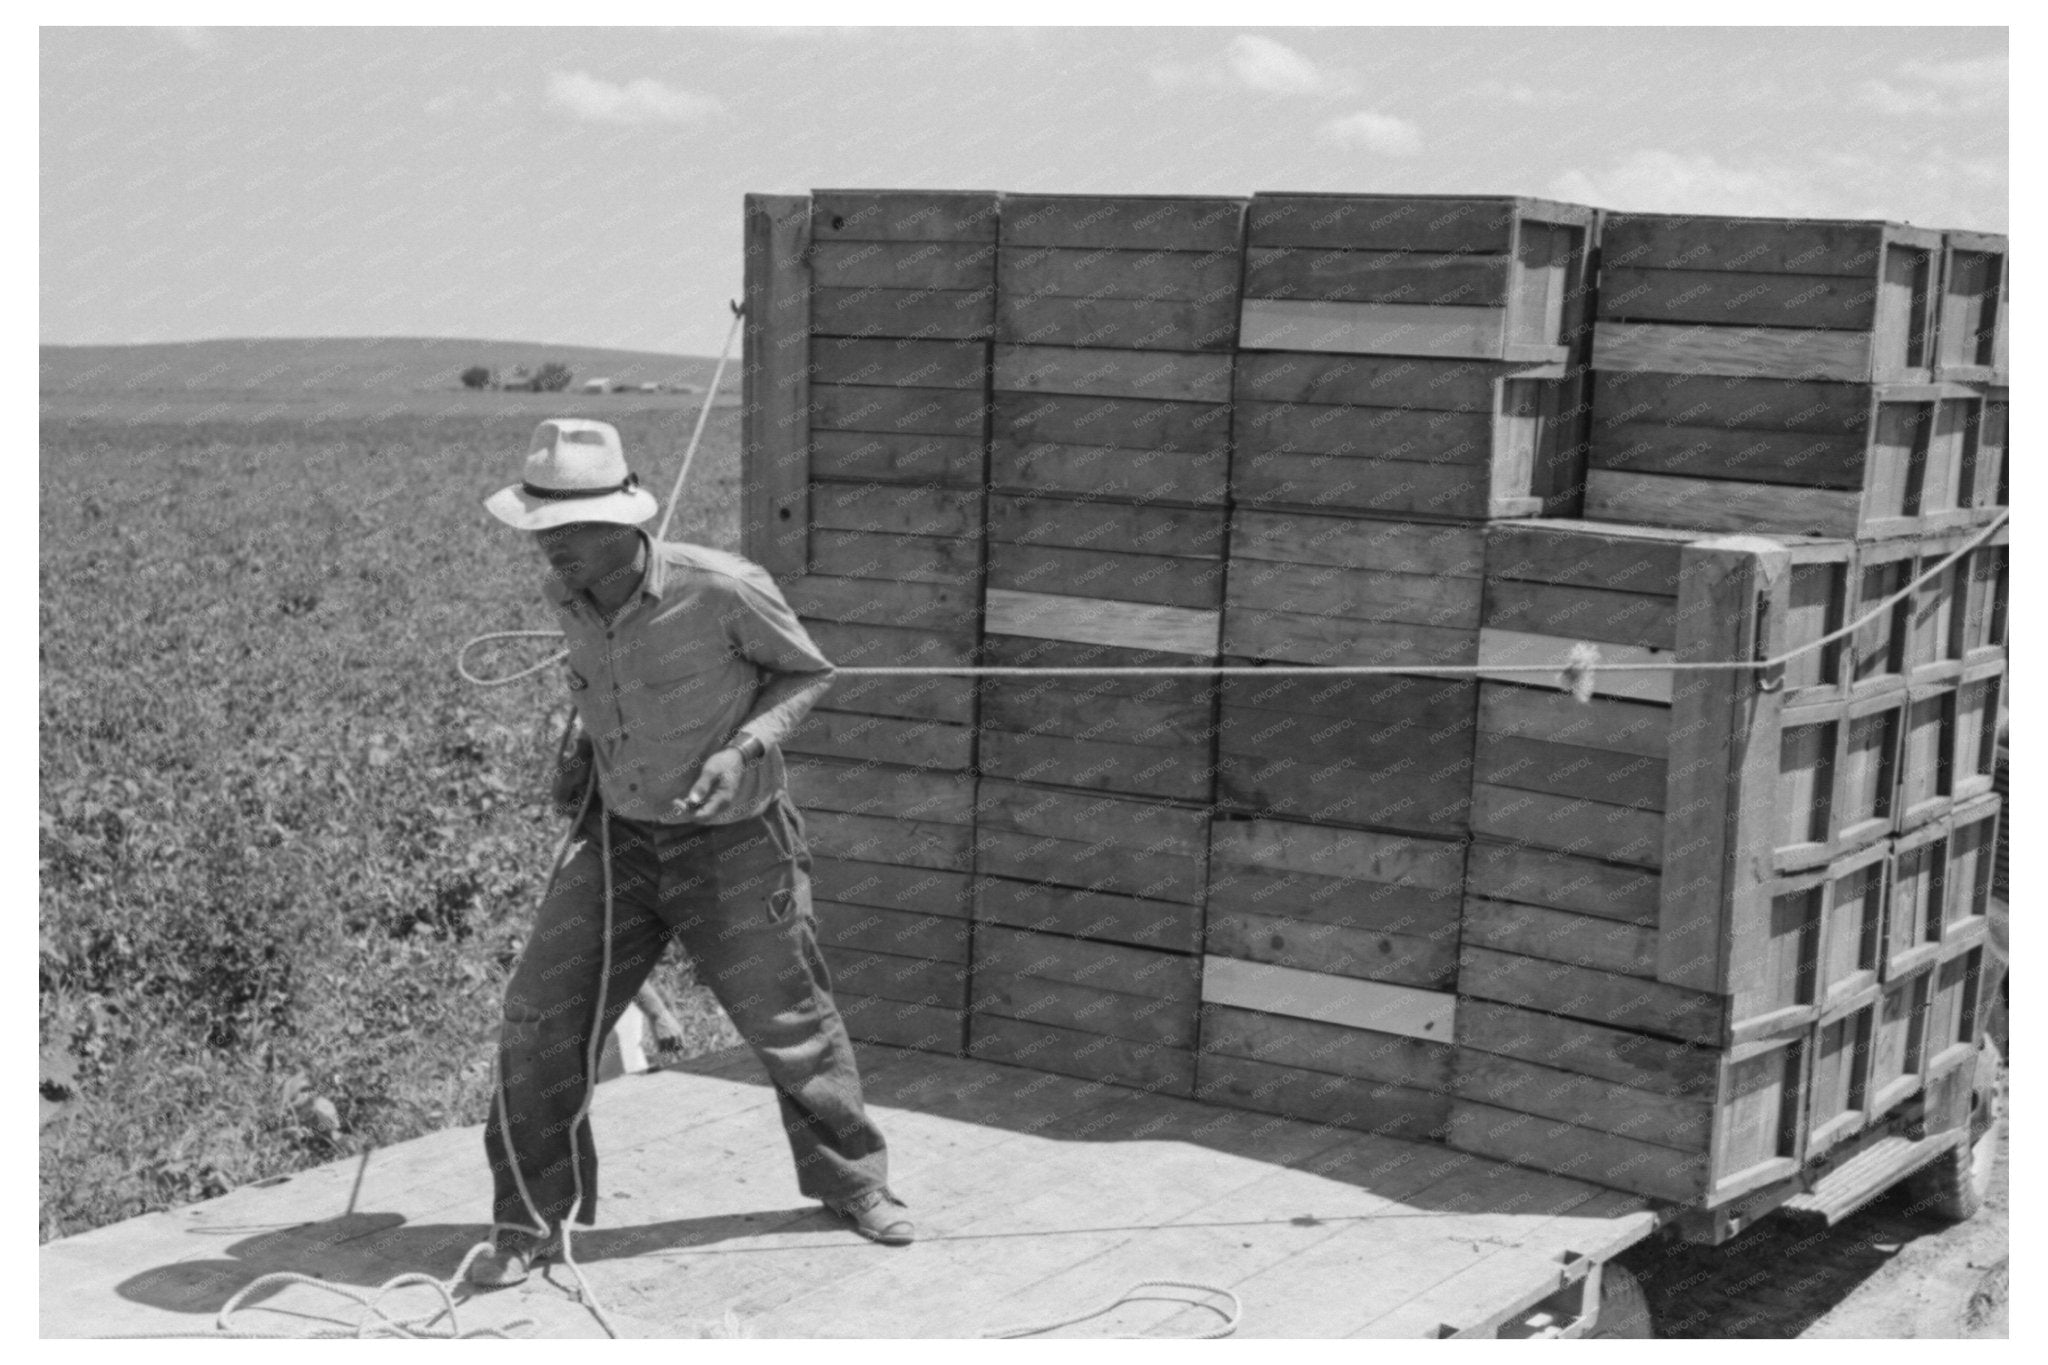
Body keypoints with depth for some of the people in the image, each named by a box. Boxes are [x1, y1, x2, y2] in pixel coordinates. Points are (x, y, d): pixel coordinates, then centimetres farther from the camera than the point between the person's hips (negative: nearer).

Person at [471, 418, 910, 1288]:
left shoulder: (722, 590, -24)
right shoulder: (564, 595, -6)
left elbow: (808, 672, -8)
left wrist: (744, 748, -23)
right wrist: (586, 750, 2)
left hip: (731, 843, -4)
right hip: (619, 838, 4)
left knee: (789, 1025, 10)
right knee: (539, 1020, -5)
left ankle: (852, 1182, 36)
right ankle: (530, 1223, 11)